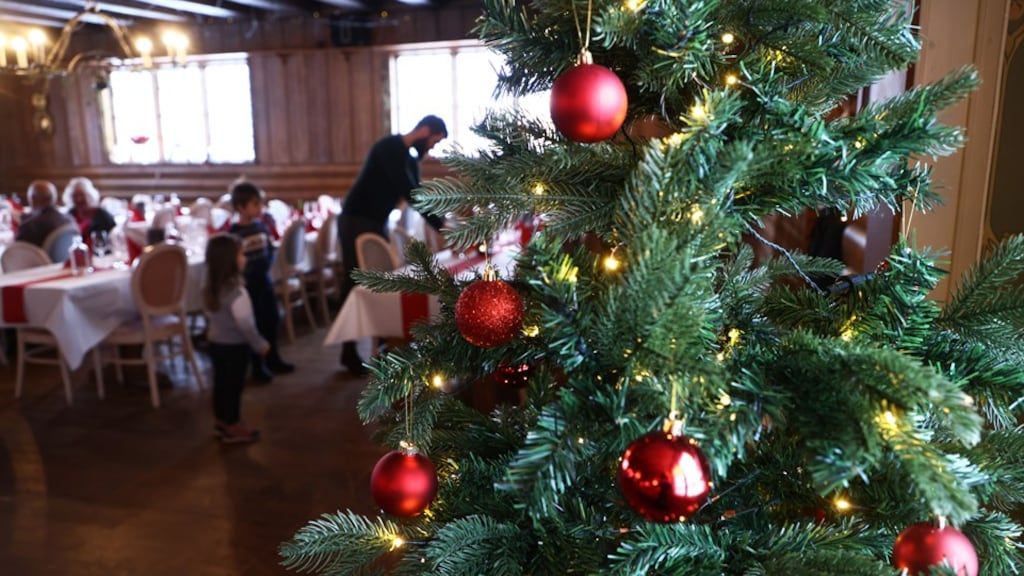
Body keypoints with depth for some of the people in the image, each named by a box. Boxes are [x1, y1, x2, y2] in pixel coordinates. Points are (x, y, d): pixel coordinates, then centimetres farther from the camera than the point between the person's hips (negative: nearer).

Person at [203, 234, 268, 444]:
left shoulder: (210, 289, -1)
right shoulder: (236, 292, -28)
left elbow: (209, 316, 11)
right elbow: (245, 324, -25)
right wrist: (260, 345, -13)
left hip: (215, 342, 8)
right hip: (235, 346, -8)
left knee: (221, 383, 20)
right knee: (233, 386, 6)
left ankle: (221, 421, 35)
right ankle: (233, 428, 19)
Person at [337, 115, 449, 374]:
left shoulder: (410, 159, 11)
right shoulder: (389, 147, -17)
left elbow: (417, 197, 11)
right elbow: (409, 193, -24)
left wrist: (442, 226, 2)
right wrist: (442, 225, -23)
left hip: (378, 224, 9)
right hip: (355, 222, -8)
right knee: (355, 283, -5)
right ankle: (349, 352, 3)